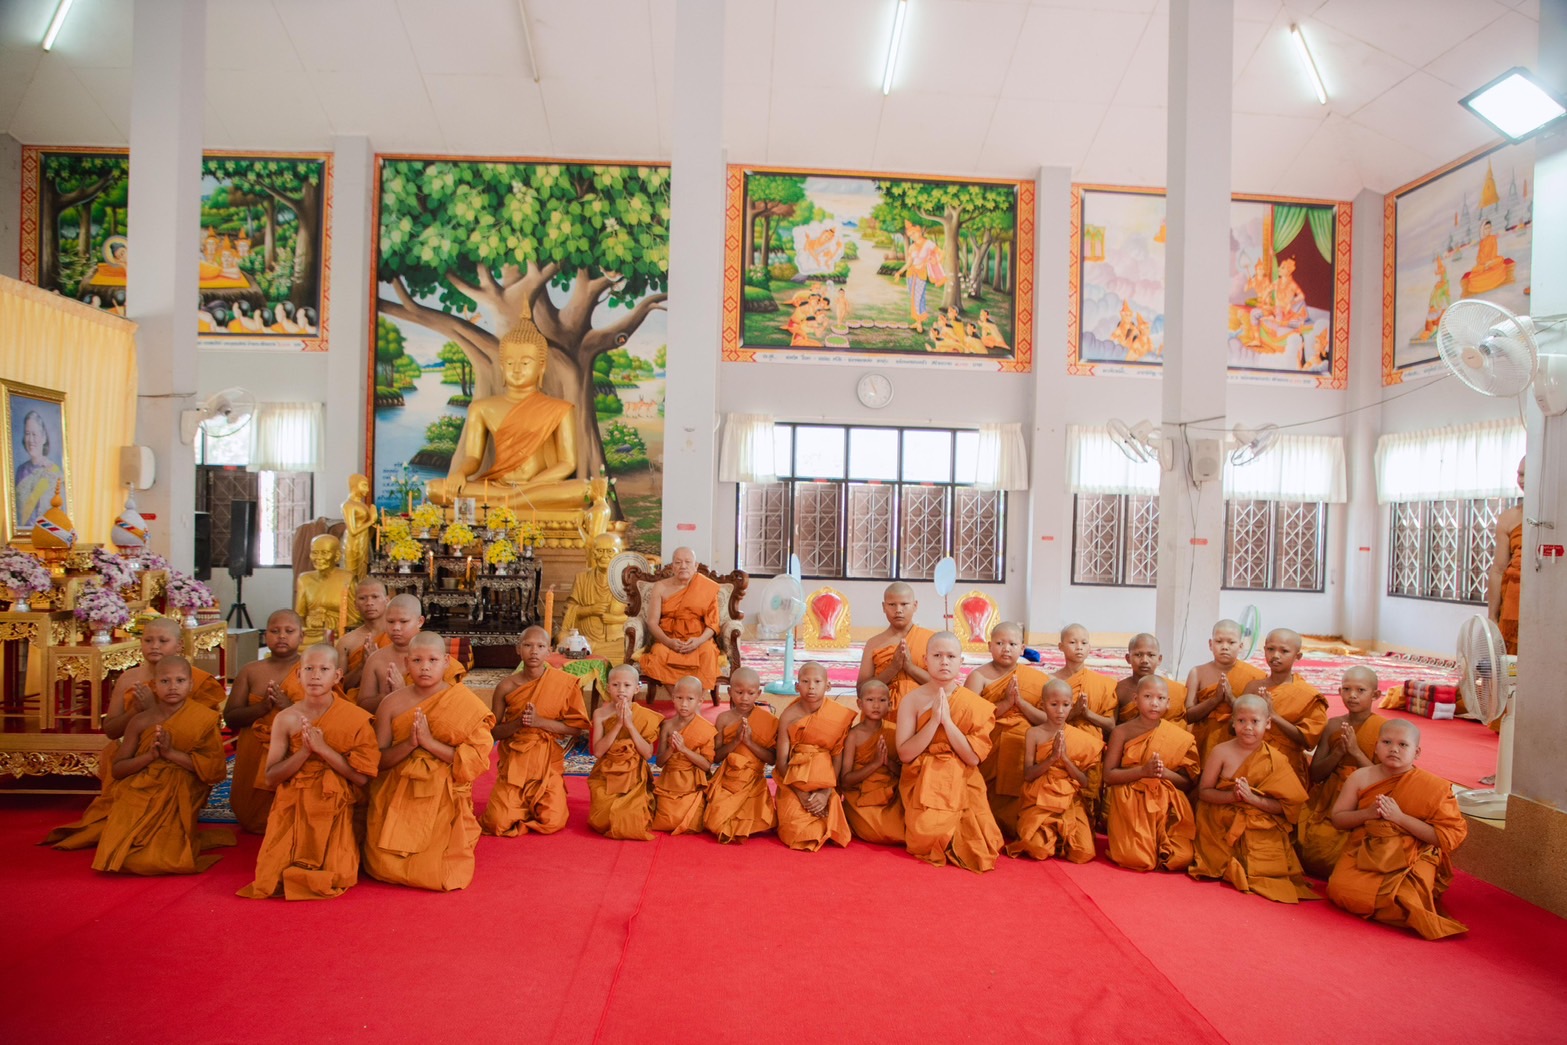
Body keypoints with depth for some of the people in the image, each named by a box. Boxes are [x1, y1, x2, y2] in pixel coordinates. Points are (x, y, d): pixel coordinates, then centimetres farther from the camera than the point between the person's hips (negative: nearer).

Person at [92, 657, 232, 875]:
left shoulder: (203, 720, -4)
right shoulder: (141, 721, 0)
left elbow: (214, 769, -10)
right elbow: (118, 769, 4)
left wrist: (171, 753, -18)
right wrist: (149, 755, -15)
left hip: (178, 805, -2)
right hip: (140, 800, 3)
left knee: (163, 858, -20)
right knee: (119, 855, -13)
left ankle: (192, 840, 13)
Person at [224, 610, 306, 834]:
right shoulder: (251, 671, 8)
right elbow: (230, 717, 2)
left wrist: (290, 706, -24)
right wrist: (262, 707, -16)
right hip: (255, 757, 3)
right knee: (252, 820, 9)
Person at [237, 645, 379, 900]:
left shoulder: (356, 719, -6)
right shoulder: (287, 719, -2)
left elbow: (362, 777, -11)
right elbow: (271, 776, -2)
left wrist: (323, 748, -18)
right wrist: (304, 752, -18)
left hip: (335, 810, -1)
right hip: (293, 809, 2)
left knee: (335, 877, -16)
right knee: (274, 874, -12)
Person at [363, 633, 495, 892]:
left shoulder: (466, 704, -7)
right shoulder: (393, 703, -2)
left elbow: (477, 759, -13)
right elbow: (378, 758, 0)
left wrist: (430, 742, -20)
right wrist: (409, 744, -19)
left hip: (444, 800, -2)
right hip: (397, 799, 2)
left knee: (438, 874, -8)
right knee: (384, 868, -1)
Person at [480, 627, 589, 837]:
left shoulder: (565, 683, -6)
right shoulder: (507, 686, -3)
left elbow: (577, 727, -4)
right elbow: (493, 731, 3)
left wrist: (540, 722, -17)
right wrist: (518, 723, -17)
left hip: (547, 762, -1)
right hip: (513, 761, 1)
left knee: (551, 823, -14)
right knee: (498, 823, -13)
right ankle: (524, 805, 21)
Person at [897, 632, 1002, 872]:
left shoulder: (975, 704, -2)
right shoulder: (912, 700, -2)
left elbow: (973, 758, -8)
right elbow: (905, 754, -9)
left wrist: (947, 720, -17)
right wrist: (934, 719, -18)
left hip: (961, 784, 1)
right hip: (923, 783, -1)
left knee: (980, 844, -19)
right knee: (927, 835, -27)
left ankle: (947, 839, 15)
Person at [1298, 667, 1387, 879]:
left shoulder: (1383, 729, -6)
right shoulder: (1333, 725, 5)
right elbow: (1315, 774, 4)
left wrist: (1356, 751, -19)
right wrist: (1339, 752, -11)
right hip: (1328, 801, 4)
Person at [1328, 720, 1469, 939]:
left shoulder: (1433, 787, -4)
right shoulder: (1360, 777, 3)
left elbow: (1446, 838, -10)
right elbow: (1338, 819, 8)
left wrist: (1400, 817, -19)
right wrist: (1367, 813, -12)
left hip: (1411, 859, -2)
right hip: (1363, 853, 2)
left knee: (1404, 901, -33)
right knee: (1340, 889, -26)